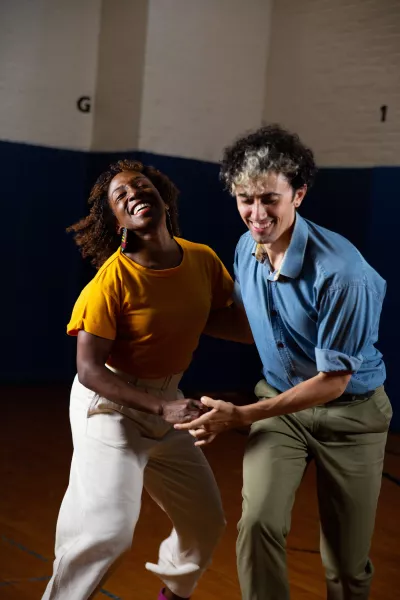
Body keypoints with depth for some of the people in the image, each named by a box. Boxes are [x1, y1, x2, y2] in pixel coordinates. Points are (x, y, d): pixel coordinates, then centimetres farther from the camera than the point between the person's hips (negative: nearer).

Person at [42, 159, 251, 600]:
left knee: (207, 522, 17)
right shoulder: (112, 279, -23)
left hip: (167, 402, 6)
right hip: (109, 402, -6)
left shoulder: (203, 260, -8)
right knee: (108, 530, -19)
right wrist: (162, 408, -29)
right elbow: (88, 370, -22)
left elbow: (231, 317, 6)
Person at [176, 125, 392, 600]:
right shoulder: (247, 248, -7)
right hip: (280, 400, 4)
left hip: (349, 412, -4)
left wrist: (239, 417, -24)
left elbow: (333, 380, -22)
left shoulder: (343, 273, -28)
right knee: (258, 522, -18)